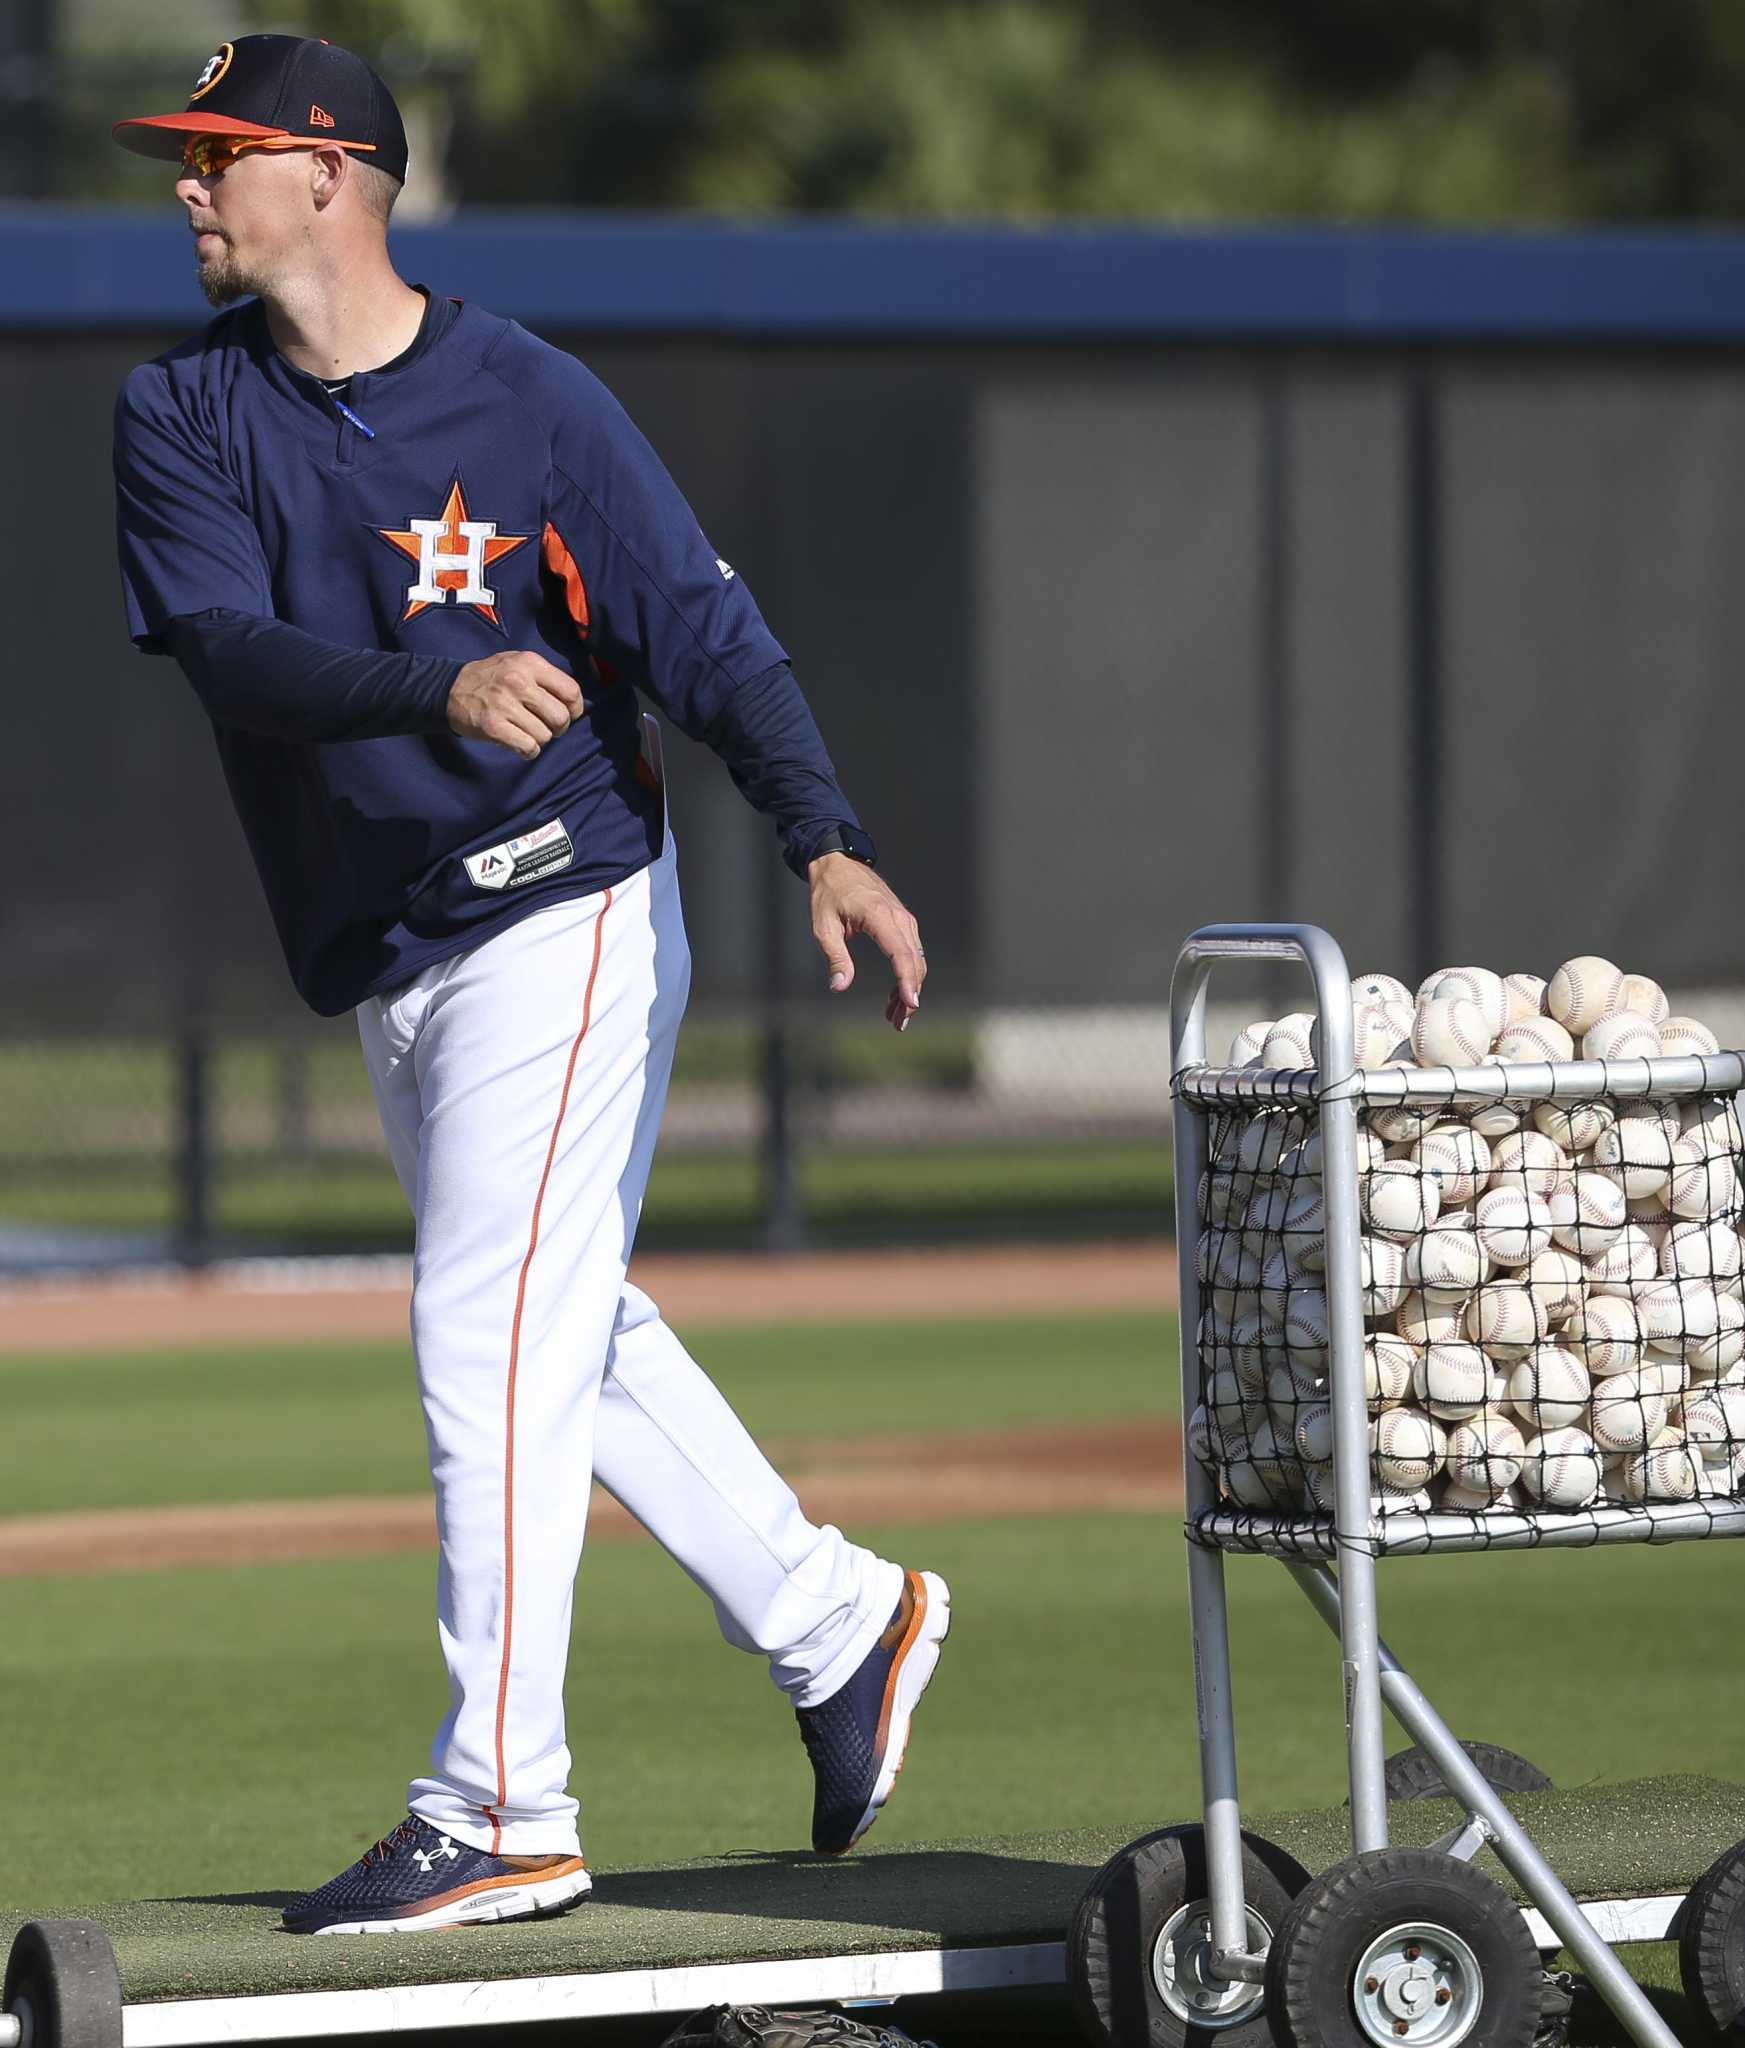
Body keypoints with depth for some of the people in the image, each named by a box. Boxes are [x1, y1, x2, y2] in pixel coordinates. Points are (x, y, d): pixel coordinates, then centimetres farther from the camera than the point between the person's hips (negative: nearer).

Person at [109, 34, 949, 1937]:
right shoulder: (182, 416, 0)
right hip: (390, 967, 6)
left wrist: (825, 840, -31)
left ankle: (499, 1814, -11)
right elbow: (226, 644, -16)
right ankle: (837, 1626, 32)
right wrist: (435, 686, -36)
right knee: (569, 1334, 17)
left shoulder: (529, 403, -11)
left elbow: (707, 631, -16)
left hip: (564, 916, -6)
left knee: (488, 1345, -12)